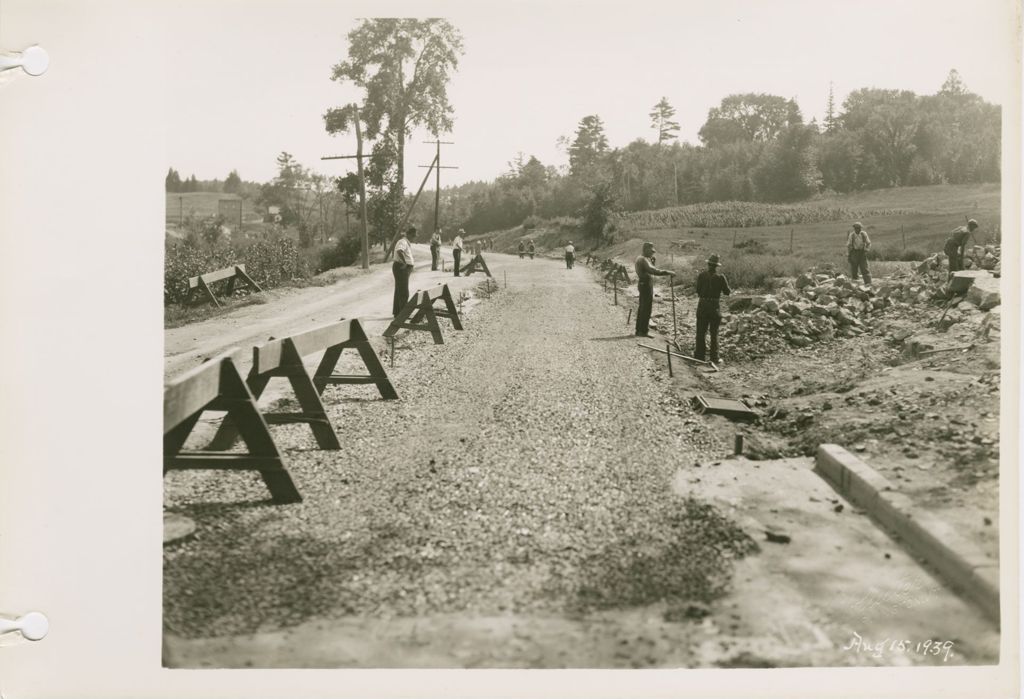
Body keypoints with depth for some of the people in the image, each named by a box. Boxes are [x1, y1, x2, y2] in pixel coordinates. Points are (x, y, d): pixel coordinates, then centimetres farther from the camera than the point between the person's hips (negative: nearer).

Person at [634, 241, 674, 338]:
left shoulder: (640, 259, 16)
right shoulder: (643, 260, -17)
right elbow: (653, 271, -30)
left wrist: (652, 261, 6)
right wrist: (667, 272, -32)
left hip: (642, 284, 11)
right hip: (646, 284, -11)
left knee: (642, 308, 16)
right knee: (646, 308, -8)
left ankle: (639, 330, 22)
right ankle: (643, 331, -8)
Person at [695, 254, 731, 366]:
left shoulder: (701, 275, -5)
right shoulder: (720, 277, -10)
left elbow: (698, 290, -3)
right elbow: (727, 292, -3)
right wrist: (731, 290, 18)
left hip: (702, 305, 1)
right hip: (715, 306, -1)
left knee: (701, 332, 12)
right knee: (714, 333, 8)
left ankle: (700, 355, 15)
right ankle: (714, 358, 10)